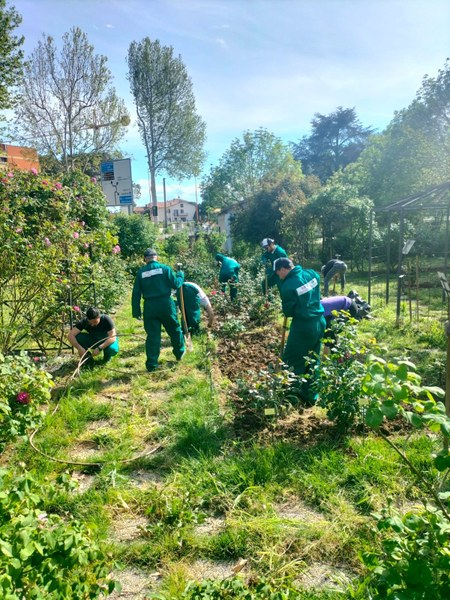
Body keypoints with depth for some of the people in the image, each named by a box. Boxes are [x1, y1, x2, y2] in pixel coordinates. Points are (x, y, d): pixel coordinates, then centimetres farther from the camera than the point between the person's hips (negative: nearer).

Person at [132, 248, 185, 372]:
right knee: (174, 330, 20)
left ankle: (151, 364, 8)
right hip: (165, 304, -1)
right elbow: (176, 284, -2)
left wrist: (136, 311, 9)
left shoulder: (140, 272, 4)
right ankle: (180, 353, 36)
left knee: (152, 336, 6)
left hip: (150, 307, 1)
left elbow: (136, 293, 4)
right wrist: (180, 275, 17)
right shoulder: (165, 268, -2)